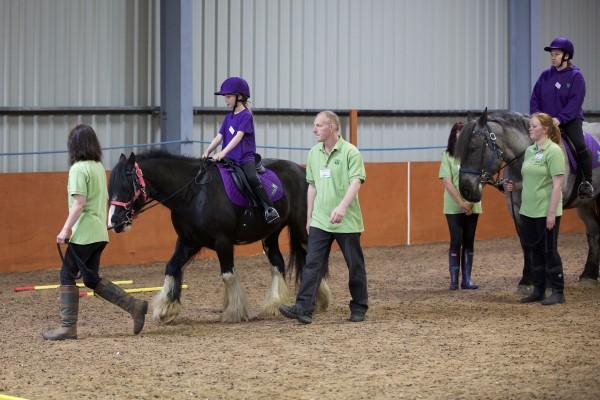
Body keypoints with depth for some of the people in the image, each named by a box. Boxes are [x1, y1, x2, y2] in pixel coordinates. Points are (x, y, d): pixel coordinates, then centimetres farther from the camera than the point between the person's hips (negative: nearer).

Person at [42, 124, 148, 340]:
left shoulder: (78, 169, -13)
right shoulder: (99, 167, 13)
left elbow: (79, 203, -20)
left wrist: (66, 229, -17)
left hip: (83, 233, -9)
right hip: (99, 233, 9)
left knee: (67, 274, 1)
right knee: (92, 279, 14)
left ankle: (68, 326, 1)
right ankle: (134, 306, 6)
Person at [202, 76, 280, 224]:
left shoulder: (246, 115, -6)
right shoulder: (229, 117, 16)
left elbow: (238, 136, -17)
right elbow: (219, 136, 11)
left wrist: (223, 153, -26)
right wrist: (207, 152, -5)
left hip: (246, 157, -8)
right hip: (230, 160, 8)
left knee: (252, 178, -30)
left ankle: (270, 208, -27)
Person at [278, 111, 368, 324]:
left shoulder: (350, 152, -9)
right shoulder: (314, 153, 10)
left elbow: (356, 182, -19)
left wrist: (342, 206, -34)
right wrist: (309, 217, 16)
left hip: (347, 221, -5)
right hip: (320, 221, 5)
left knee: (355, 266, 6)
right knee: (312, 264, -6)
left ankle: (359, 308, 20)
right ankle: (303, 308, -12)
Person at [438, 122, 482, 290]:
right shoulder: (448, 156, -2)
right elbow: (447, 182, -8)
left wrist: (471, 202, -13)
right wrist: (461, 202, -16)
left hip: (472, 206, 2)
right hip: (454, 207, -2)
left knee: (469, 242, 5)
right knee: (456, 241, -5)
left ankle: (467, 279, 11)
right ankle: (454, 279, 2)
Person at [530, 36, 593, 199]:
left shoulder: (576, 76, -3)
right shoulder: (546, 75, 11)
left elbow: (575, 101, -12)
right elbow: (535, 98, 13)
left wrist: (560, 119, -21)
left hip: (570, 120, -4)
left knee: (579, 146, -25)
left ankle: (587, 182, -11)